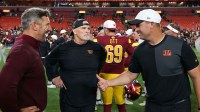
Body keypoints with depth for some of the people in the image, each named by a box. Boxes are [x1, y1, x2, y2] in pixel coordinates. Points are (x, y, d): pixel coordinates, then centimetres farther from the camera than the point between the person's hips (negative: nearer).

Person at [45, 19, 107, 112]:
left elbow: (103, 58, 21)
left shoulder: (96, 47, -1)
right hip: (68, 98, -2)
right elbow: (48, 61, 7)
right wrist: (54, 77, 1)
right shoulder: (63, 48, -8)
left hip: (90, 98, 3)